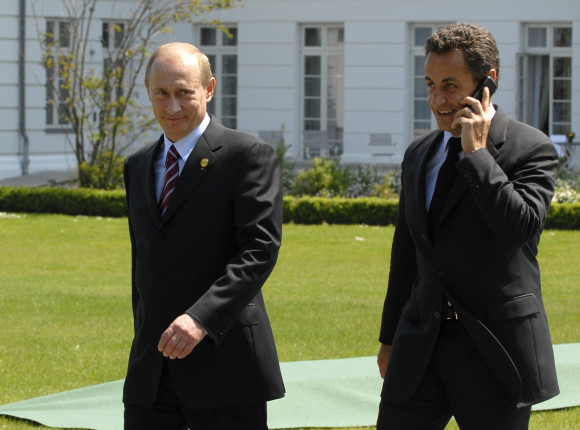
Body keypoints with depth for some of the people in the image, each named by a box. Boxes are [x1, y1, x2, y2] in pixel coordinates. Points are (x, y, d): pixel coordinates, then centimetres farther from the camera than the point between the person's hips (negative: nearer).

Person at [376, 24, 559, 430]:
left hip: (494, 349, -5)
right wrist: (390, 337, 23)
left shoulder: (532, 149, -6)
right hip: (420, 347, 5)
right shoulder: (420, 154, 13)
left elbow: (519, 227, -22)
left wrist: (476, 152, -18)